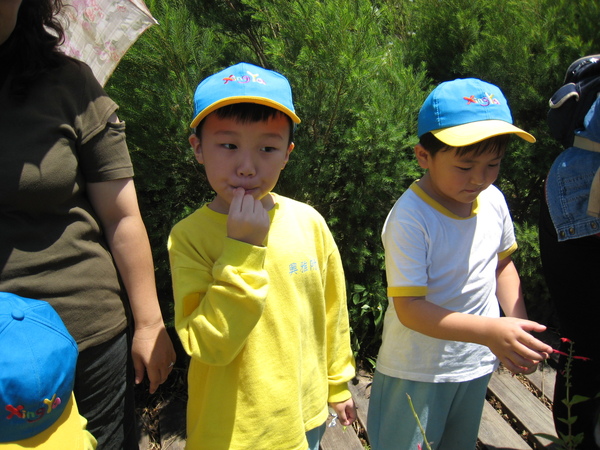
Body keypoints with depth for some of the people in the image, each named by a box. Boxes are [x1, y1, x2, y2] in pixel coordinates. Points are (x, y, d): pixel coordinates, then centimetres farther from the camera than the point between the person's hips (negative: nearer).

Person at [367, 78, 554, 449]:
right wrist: (490, 331, -36)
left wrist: (518, 324, -2)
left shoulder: (493, 200, -7)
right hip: (419, 371, -6)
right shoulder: (410, 217, -27)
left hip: (476, 364, 6)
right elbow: (408, 308, -28)